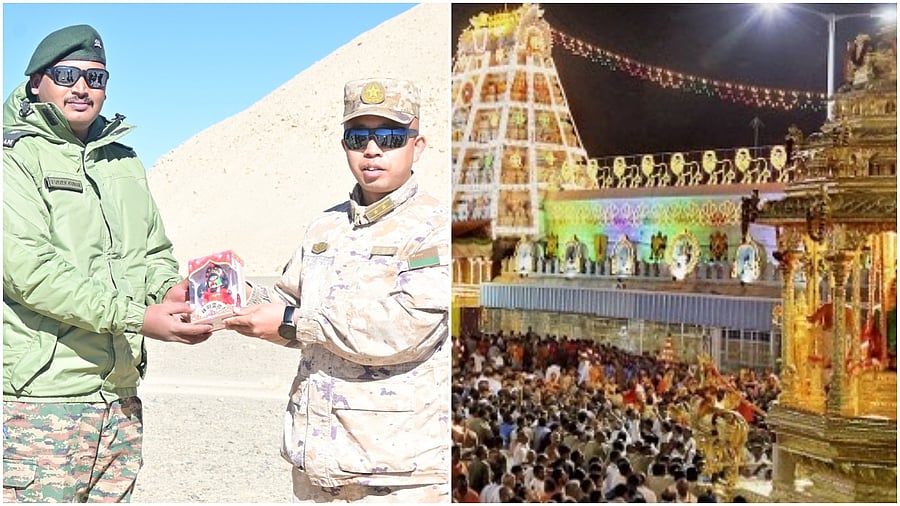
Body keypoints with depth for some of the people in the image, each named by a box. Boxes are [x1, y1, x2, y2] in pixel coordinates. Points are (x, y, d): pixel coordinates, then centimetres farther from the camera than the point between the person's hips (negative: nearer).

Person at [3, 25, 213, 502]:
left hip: (122, 401, 7)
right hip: (40, 403, -6)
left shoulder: (124, 162, 18)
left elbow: (155, 252, 21)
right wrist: (137, 318, -22)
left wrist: (171, 291, -3)